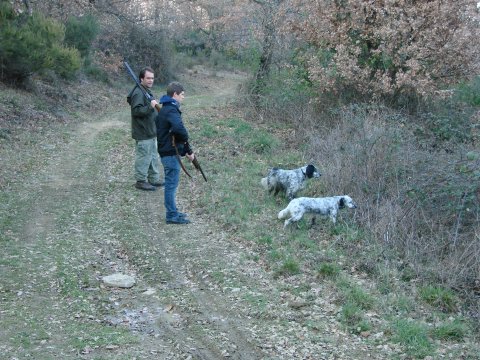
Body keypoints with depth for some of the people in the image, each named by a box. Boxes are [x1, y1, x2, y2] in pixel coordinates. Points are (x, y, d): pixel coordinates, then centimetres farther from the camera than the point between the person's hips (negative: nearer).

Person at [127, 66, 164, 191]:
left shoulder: (147, 91, 15)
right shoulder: (138, 93, -19)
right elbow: (136, 111, -27)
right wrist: (150, 107, -34)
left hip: (151, 132, 10)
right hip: (143, 134, -10)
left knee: (153, 156, 17)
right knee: (143, 157, -2)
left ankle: (154, 179, 27)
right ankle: (141, 181, 9)